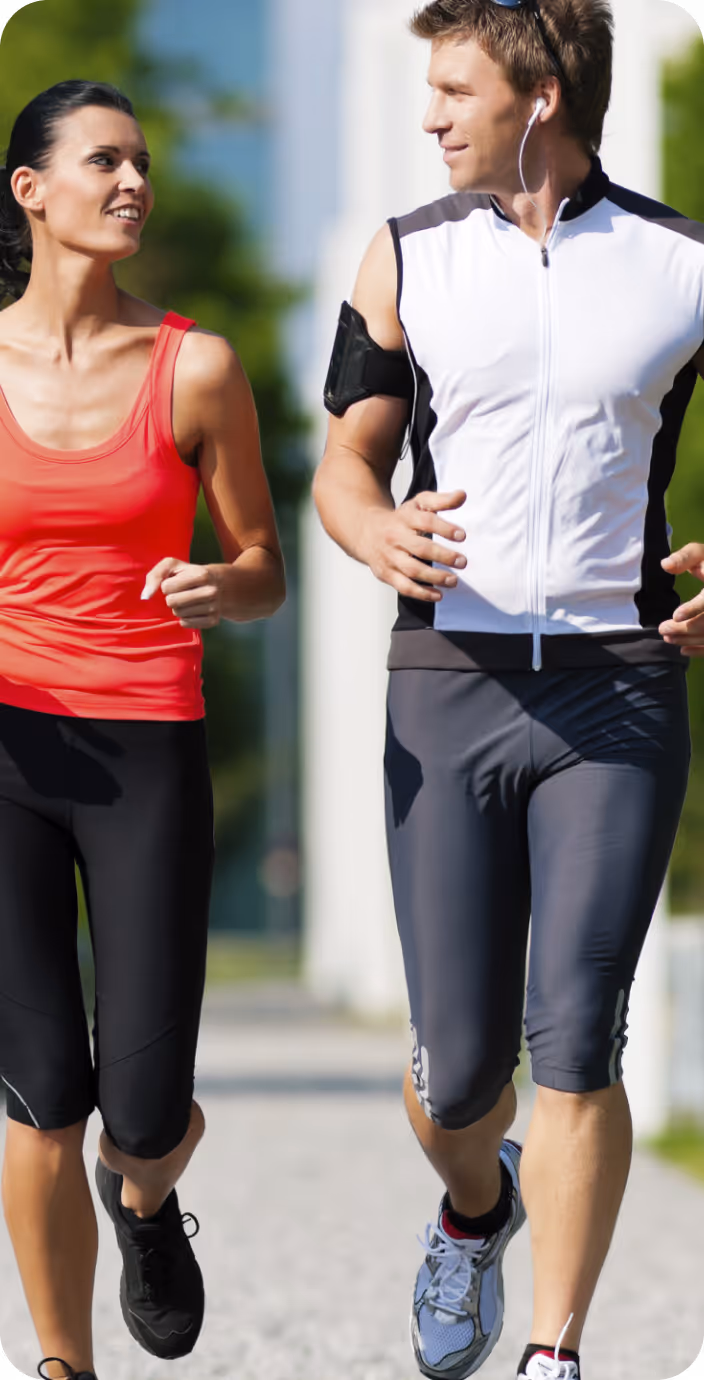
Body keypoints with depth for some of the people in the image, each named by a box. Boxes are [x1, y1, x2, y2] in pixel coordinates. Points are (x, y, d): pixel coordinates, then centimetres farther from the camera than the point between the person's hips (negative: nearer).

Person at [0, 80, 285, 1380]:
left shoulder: (196, 369, 0)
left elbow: (264, 571, 8)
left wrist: (218, 590, -15)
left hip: (147, 759, 0)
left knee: (142, 1117, -3)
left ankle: (146, 1197, 35)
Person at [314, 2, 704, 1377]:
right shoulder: (408, 259, 7)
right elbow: (344, 463, 6)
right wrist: (379, 534, -17)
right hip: (449, 685, 1)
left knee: (574, 1043, -12)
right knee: (457, 1069, 3)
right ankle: (476, 1211, 38)